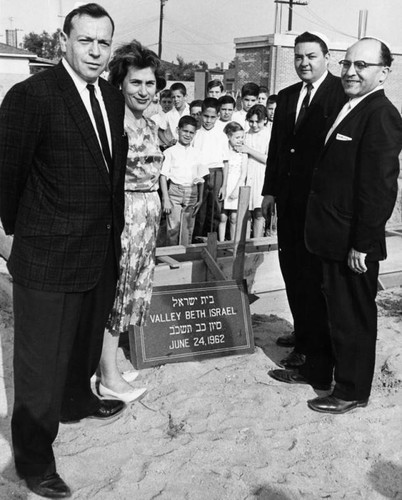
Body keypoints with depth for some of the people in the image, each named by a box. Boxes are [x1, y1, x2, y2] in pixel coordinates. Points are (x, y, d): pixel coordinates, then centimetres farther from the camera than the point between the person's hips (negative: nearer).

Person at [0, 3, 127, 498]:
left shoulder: (112, 98, 7)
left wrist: (114, 231, 12)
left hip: (102, 251, 7)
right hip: (49, 258, -7)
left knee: (87, 341, 25)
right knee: (42, 362, 6)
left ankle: (78, 400, 50)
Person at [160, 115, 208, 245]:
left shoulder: (197, 153, 9)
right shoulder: (170, 152, 0)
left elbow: (201, 177, 12)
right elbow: (163, 176, -2)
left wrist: (200, 199, 8)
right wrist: (166, 199, -9)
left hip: (192, 193, 3)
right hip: (175, 192, -3)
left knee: (188, 230, 6)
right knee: (173, 228, -6)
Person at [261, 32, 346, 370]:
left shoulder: (342, 93, -9)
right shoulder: (286, 97, 13)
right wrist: (270, 191, 11)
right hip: (288, 199, 7)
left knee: (312, 274, 0)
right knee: (291, 267, 14)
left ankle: (310, 347, 12)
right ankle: (302, 331, 30)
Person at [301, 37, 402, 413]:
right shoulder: (349, 109, 12)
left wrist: (363, 244, -20)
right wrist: (323, 231, 13)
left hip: (353, 244, -9)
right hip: (331, 239, 9)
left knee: (353, 316, 6)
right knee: (332, 308, 22)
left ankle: (351, 391, 23)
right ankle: (317, 369, 39)